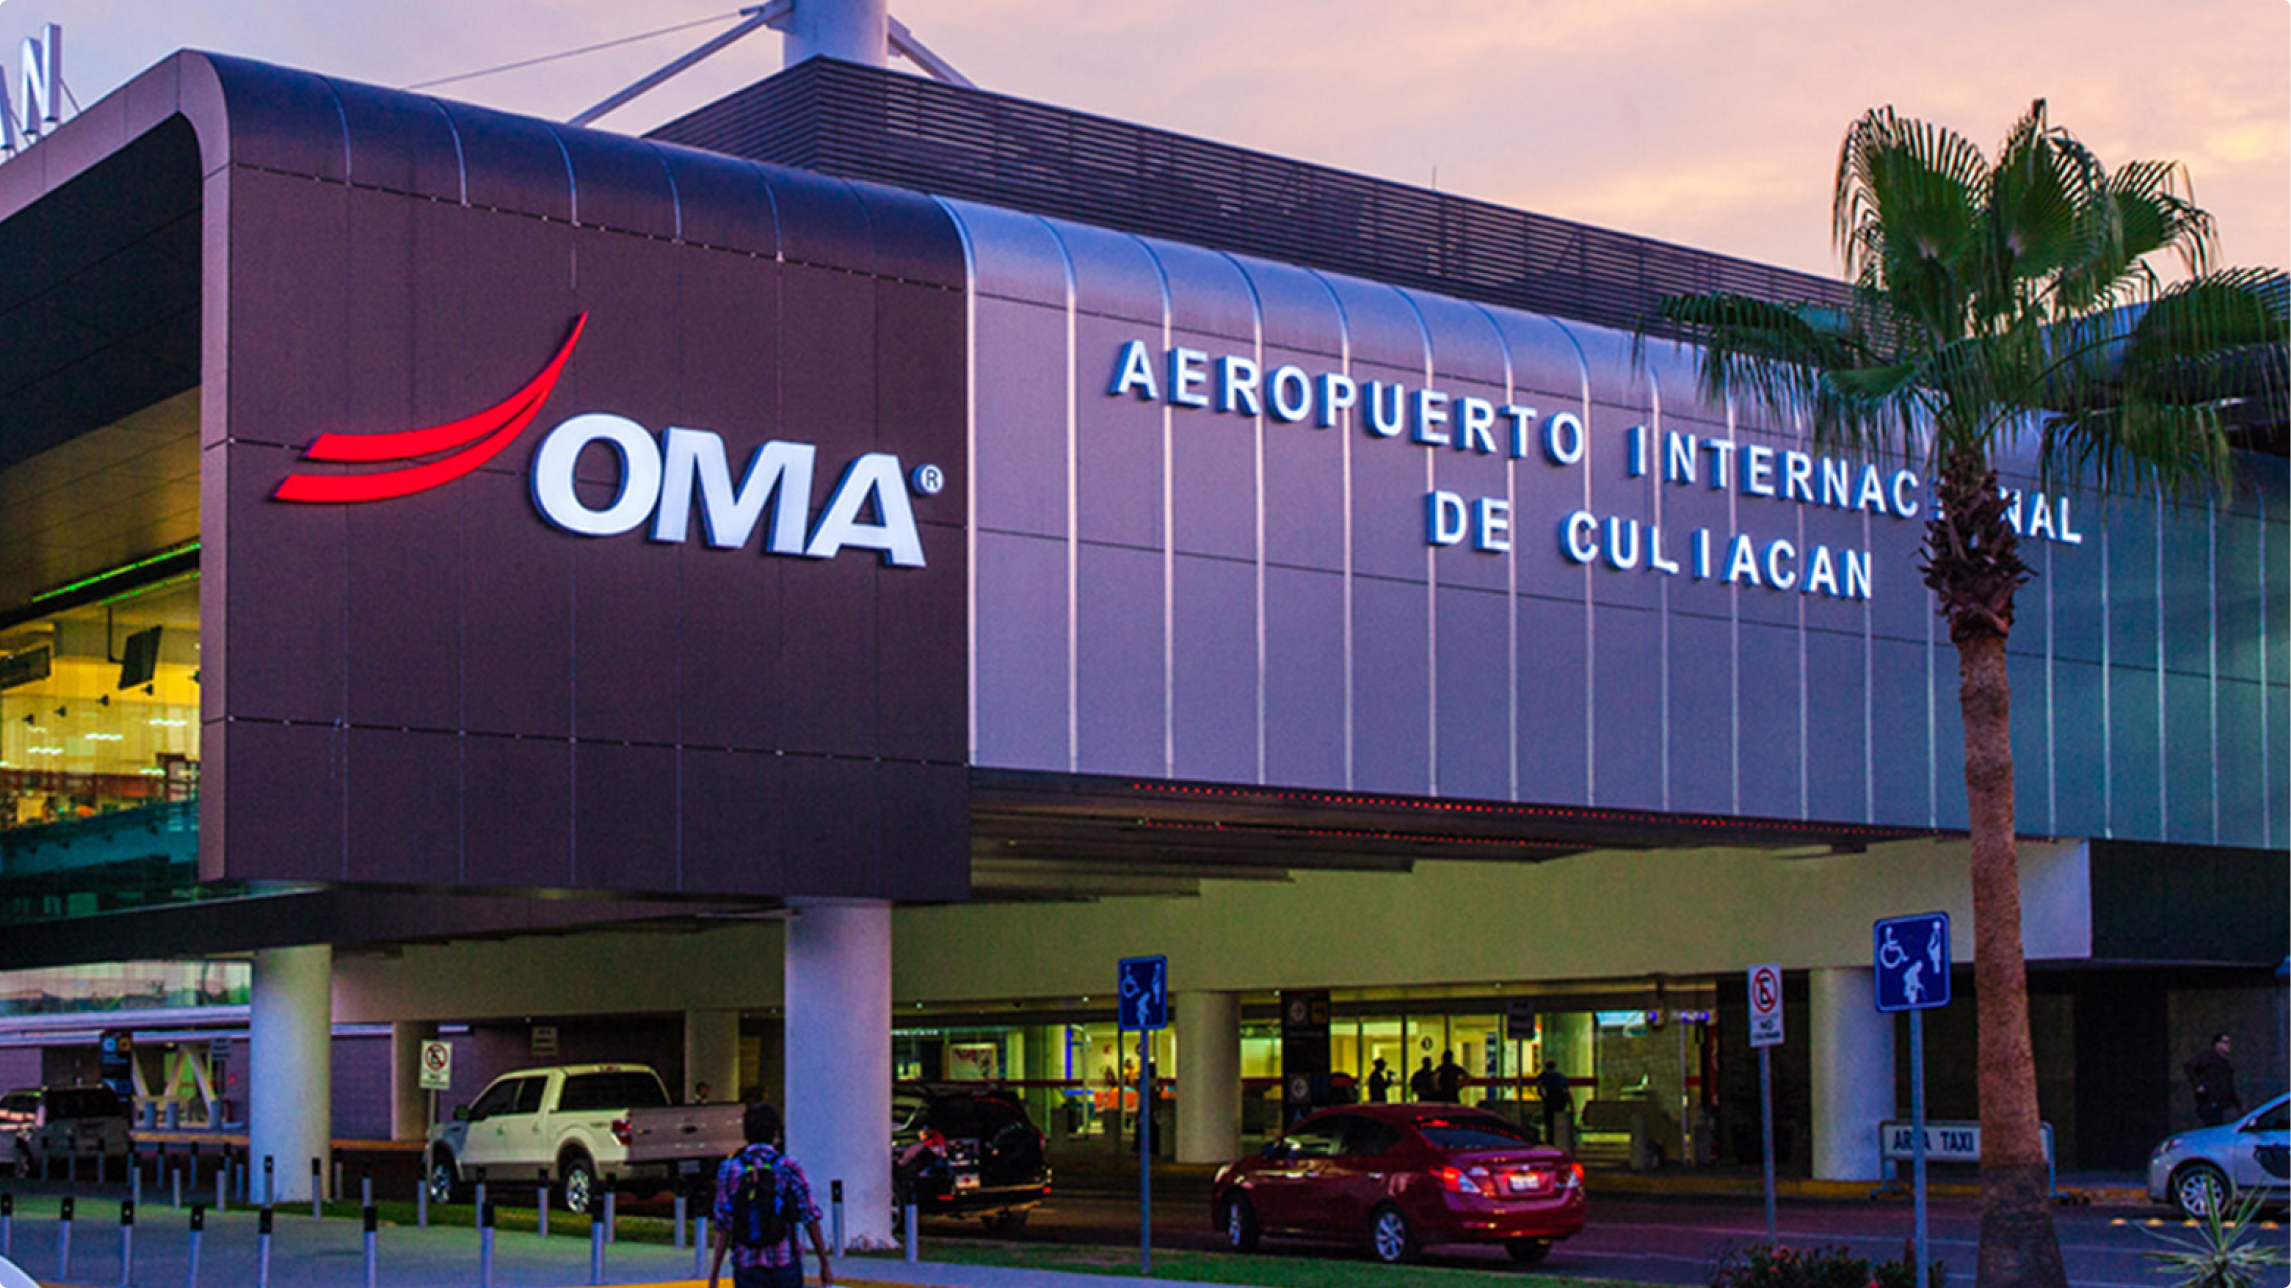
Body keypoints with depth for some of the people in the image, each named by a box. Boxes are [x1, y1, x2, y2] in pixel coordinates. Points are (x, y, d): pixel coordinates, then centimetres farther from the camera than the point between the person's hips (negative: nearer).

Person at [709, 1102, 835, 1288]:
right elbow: (811, 1218, -4)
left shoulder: (729, 1170, 0)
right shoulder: (789, 1168, -3)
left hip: (747, 1267, 0)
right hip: (785, 1264, 0)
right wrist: (824, 1265, 4)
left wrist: (714, 1273, 2)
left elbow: (723, 1226, -3)